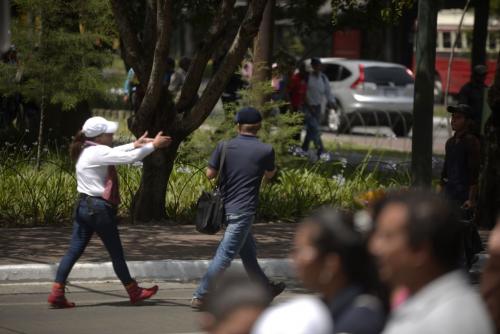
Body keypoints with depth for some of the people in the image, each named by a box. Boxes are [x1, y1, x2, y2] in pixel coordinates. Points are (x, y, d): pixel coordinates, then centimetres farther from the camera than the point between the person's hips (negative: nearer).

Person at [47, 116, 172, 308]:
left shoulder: (87, 151, 11)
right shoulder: (98, 152, -17)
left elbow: (115, 153, 25)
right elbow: (129, 158, -21)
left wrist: (135, 144, 25)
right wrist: (153, 145, -11)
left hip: (84, 206, 9)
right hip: (99, 208, -9)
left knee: (75, 250, 5)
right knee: (116, 253, 5)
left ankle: (57, 293, -1)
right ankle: (134, 292, 19)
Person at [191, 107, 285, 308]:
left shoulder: (224, 147, -3)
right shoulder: (265, 150, -9)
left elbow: (210, 173, -1)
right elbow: (269, 175, 9)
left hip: (225, 207, 6)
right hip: (243, 211, -6)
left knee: (248, 252, 20)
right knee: (225, 255, -5)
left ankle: (266, 288, 34)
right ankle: (200, 296, -7)